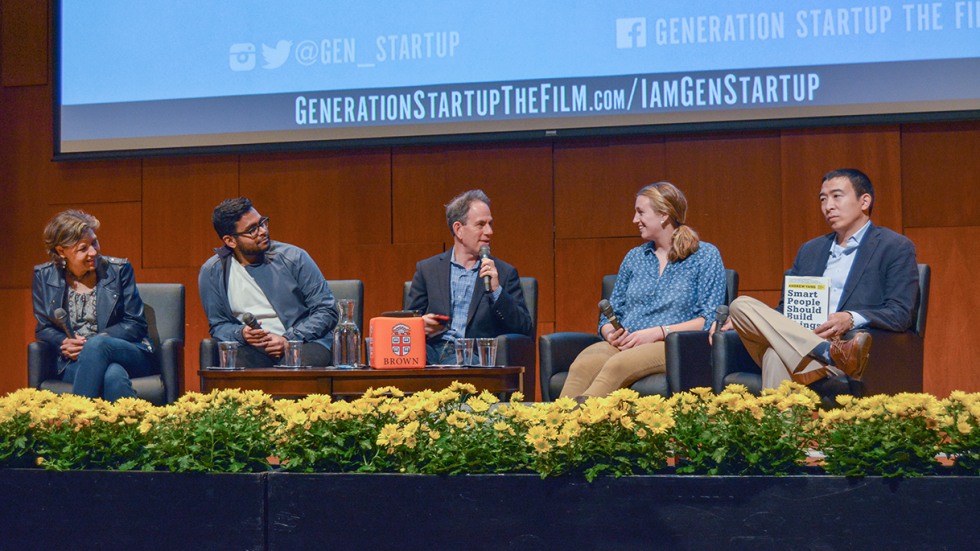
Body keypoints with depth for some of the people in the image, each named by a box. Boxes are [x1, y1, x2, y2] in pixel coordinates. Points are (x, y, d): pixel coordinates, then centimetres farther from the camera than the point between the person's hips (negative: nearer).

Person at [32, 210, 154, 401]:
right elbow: (43, 328, 13)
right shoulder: (44, 276, 7)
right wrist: (64, 343, -11)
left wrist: (90, 343, -12)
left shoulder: (118, 269, 3)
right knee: (113, 375, -38)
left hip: (131, 357, 1)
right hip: (75, 364, 0)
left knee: (97, 344, -37)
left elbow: (135, 325, 2)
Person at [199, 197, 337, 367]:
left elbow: (327, 310, 2)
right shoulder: (212, 272, 5)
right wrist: (241, 333, -10)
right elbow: (218, 326, 15)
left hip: (304, 344, -1)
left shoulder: (293, 258, 1)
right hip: (253, 349, 1)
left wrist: (289, 339, -13)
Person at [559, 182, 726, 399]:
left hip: (672, 346, -4)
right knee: (583, 365, -32)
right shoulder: (634, 257, 23)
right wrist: (611, 334, -2)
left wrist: (657, 332, -13)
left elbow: (709, 320, -2)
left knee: (617, 365, -38)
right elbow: (610, 314, 22)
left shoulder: (705, 255, 8)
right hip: (624, 345, 4)